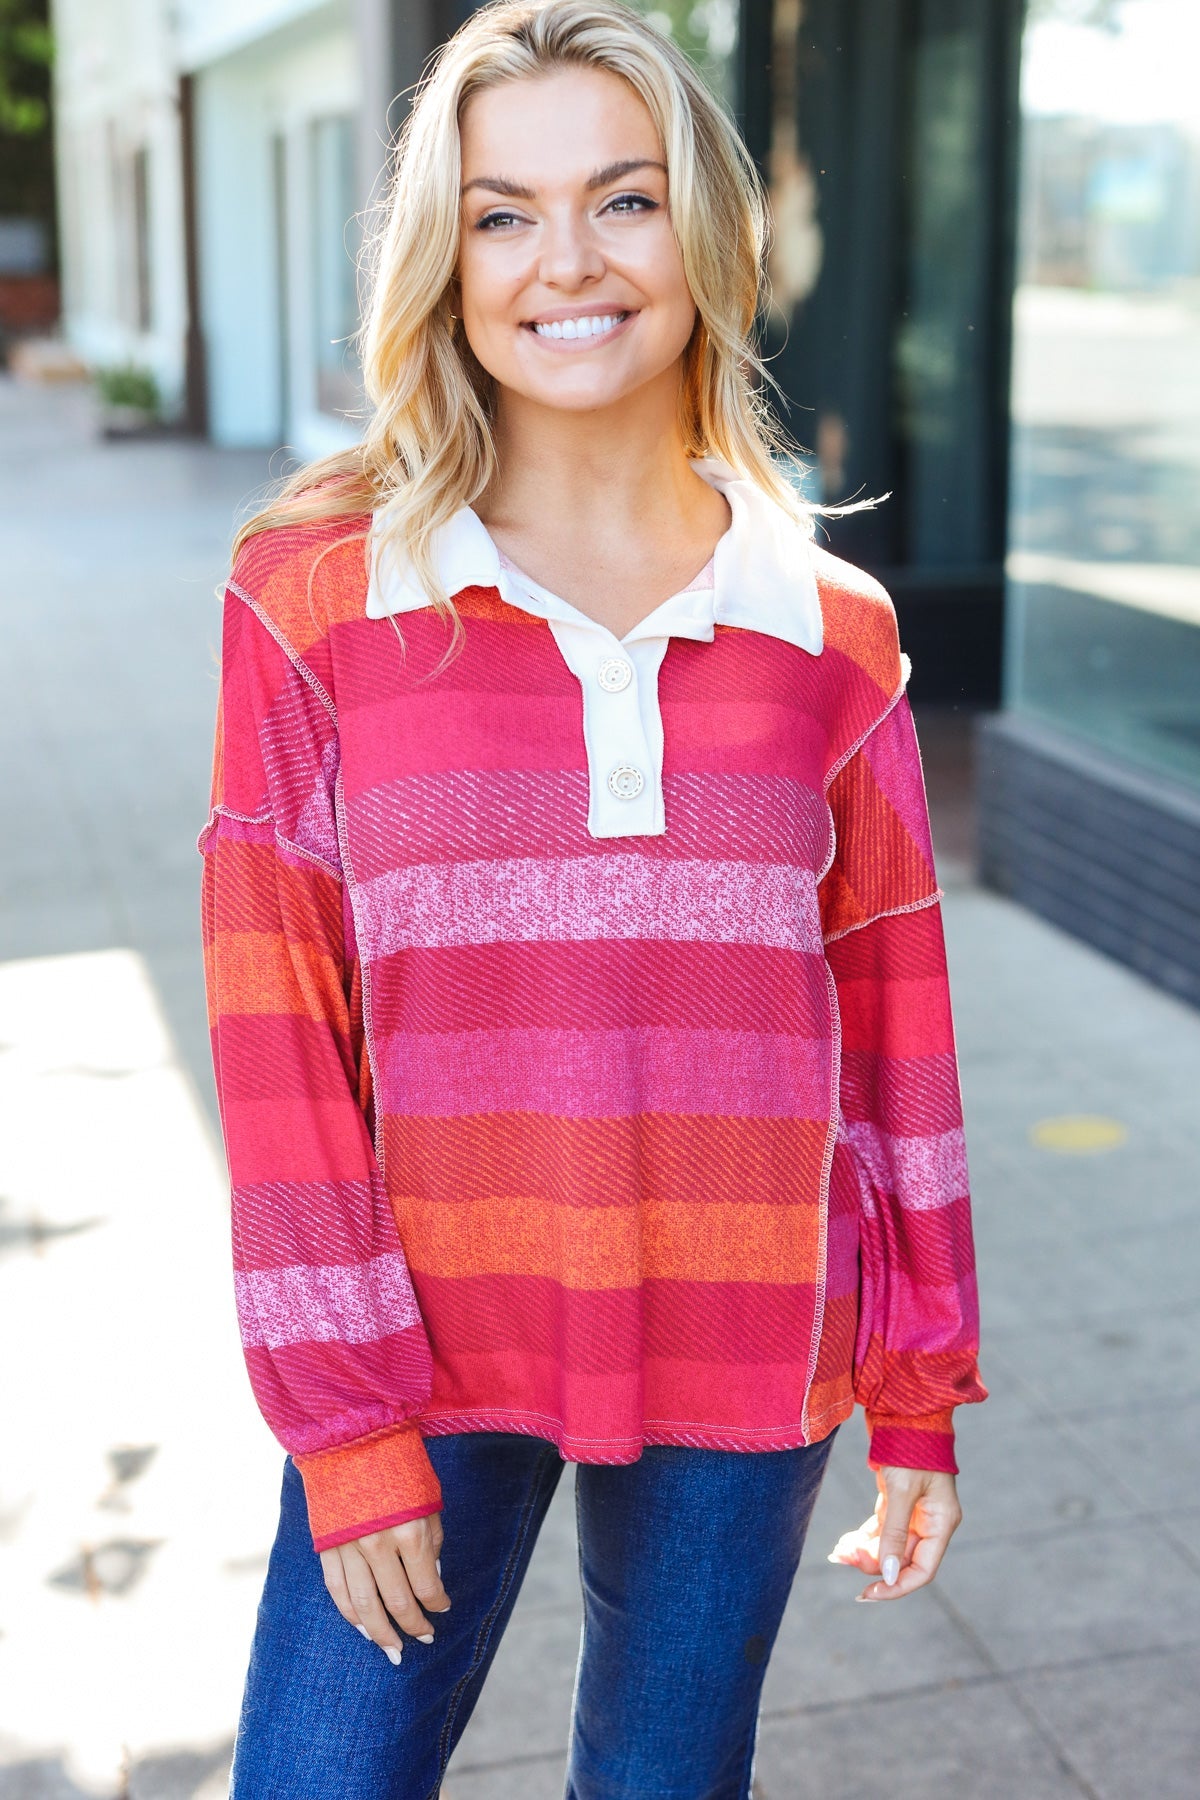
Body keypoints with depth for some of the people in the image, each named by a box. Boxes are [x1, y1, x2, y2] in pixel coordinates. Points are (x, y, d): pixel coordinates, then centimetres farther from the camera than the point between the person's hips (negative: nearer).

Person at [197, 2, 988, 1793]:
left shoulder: (829, 629, 0)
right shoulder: (318, 595, -6)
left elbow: (890, 1017, 4)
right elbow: (277, 1025, -7)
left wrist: (923, 1396, 6)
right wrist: (346, 1426, -9)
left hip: (743, 1372, 2)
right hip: (432, 1350, -1)